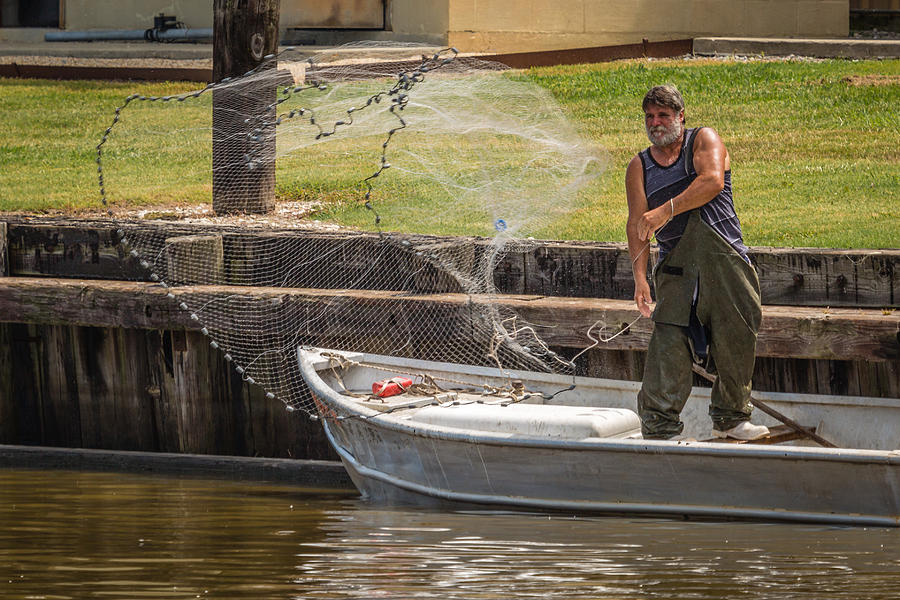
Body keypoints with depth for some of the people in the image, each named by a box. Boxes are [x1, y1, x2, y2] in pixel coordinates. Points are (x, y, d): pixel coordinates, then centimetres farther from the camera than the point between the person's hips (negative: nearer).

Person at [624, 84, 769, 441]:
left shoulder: (704, 141, 5)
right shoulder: (639, 168, 12)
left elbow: (712, 181, -15)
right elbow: (637, 225, 4)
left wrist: (667, 210, -23)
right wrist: (640, 277, -10)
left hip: (725, 259, -1)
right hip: (676, 265, 1)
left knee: (735, 339, 3)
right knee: (669, 343, -13)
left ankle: (731, 418, 20)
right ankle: (659, 428, -14)